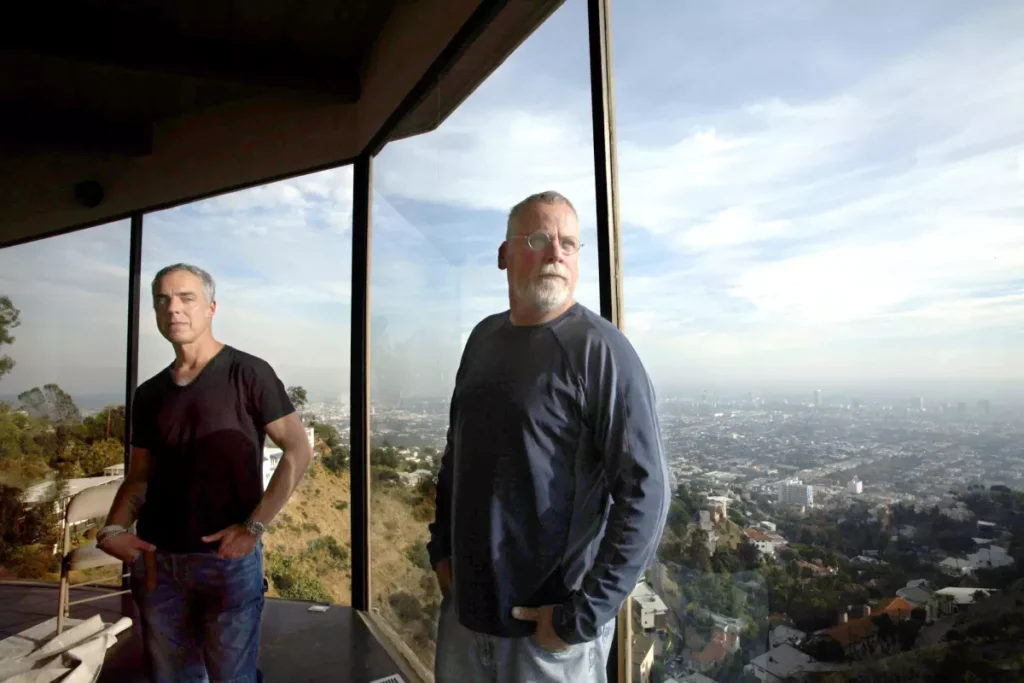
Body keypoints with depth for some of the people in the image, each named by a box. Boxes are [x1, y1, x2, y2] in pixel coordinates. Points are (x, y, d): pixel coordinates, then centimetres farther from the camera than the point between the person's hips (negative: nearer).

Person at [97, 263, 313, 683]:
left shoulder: (248, 374, -8)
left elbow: (299, 450, -11)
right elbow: (139, 475, 13)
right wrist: (114, 527, -6)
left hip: (229, 559, -5)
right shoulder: (149, 393, 9)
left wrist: (254, 526, -16)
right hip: (155, 560, 5)